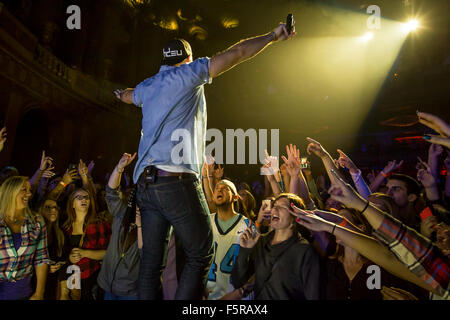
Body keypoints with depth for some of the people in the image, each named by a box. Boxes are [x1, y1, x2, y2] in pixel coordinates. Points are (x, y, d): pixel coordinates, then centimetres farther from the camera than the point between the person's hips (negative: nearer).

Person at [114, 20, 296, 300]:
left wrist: (122, 94, 70)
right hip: (177, 181, -7)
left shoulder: (148, 86, 23)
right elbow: (237, 53, 0)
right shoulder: (188, 73, 3)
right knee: (201, 254, 1)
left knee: (151, 261, 8)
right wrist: (273, 36, 9)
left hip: (145, 182, 8)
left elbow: (128, 95, 47)